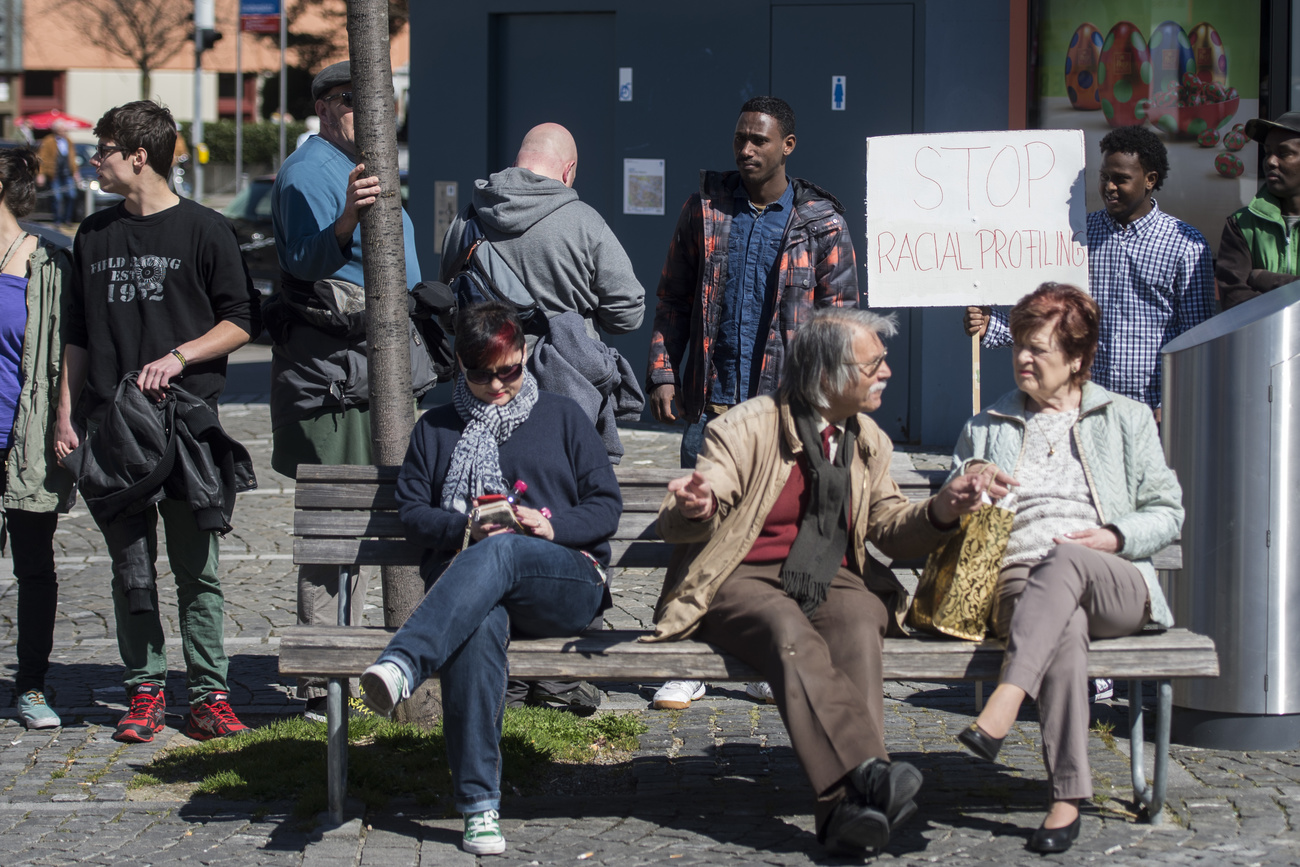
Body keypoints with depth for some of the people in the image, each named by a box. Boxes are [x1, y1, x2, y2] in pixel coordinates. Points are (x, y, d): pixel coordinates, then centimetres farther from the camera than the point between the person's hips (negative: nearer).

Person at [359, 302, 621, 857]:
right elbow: (411, 512, 15)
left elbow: (607, 506, 14)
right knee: (478, 630, -40)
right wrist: (466, 527, -6)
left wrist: (552, 525, -7)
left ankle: (401, 665, -61)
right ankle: (479, 805, -45)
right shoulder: (436, 430, 25)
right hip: (464, 579, 1)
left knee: (502, 552, -40)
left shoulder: (562, 418, 21)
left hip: (566, 585, -1)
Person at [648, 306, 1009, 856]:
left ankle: (848, 810, -47)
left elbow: (889, 529, 14)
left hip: (831, 582, 3)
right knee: (791, 633, -38)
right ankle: (863, 777, -55)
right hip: (745, 581, -3)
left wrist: (941, 509, -7)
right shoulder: (749, 428, -2)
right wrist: (697, 508, -32)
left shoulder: (867, 441, 15)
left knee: (859, 623, -33)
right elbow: (676, 524, -5)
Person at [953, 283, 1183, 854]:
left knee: (1064, 560, -40)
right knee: (1065, 624, -39)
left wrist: (1116, 537, -5)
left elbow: (1167, 512, 15)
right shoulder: (986, 428, 24)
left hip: (1118, 589, -1)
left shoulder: (1127, 420, 18)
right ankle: (1067, 795, -47)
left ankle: (1005, 701, -56)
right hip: (1019, 584, 1)